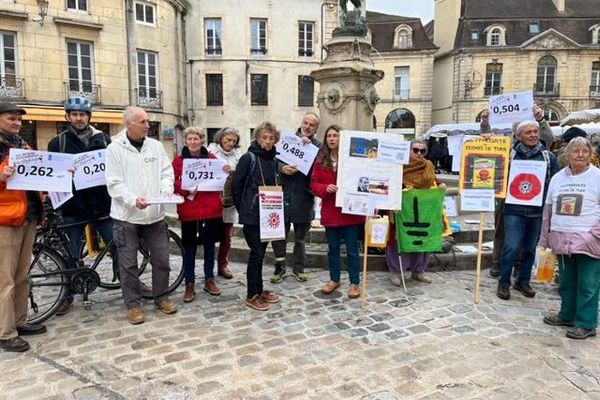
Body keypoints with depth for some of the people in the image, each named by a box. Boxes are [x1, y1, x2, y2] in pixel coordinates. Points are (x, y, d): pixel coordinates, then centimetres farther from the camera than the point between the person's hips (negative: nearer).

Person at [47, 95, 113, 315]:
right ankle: (68, 294, 25)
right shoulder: (58, 142, 5)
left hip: (101, 202, 0)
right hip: (73, 206, 0)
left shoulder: (103, 138, 7)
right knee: (72, 253, 9)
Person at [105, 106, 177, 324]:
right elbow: (114, 183, -10)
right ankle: (133, 304, 21)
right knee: (128, 264, 6)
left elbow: (167, 171, 8)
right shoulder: (115, 149, -5)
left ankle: (161, 297, 27)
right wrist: (134, 199, -24)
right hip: (126, 215, -3)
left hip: (155, 213, 3)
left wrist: (166, 189, -12)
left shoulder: (156, 146, 6)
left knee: (161, 259, 9)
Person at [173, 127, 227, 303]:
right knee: (189, 248, 5)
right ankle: (189, 285, 16)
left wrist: (225, 173, -8)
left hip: (211, 210, 2)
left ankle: (209, 280, 27)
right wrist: (186, 190, -22)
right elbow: (173, 183, -4)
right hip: (189, 211, -2)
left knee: (209, 245, 13)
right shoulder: (178, 161, 1)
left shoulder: (212, 158, 7)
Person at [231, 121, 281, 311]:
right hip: (252, 215, -6)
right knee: (256, 253, -2)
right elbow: (236, 186, -8)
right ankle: (252, 295, 11)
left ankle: (259, 290, 26)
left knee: (261, 252, 14)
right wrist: (243, 209, -4)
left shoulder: (274, 160, 9)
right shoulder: (248, 158, -10)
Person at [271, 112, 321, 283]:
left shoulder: (318, 145, 5)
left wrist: (309, 146, -18)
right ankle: (279, 267, 23)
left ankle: (299, 268, 28)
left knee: (300, 237, 13)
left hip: (304, 197, 0)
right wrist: (282, 168, -19)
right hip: (284, 194, 0)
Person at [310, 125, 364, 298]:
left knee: (352, 249, 7)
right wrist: (325, 188, -16)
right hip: (330, 212, 3)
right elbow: (314, 184, 2)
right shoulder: (320, 160, 4)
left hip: (350, 211, -3)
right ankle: (334, 279, 32)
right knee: (333, 248, 16)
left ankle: (354, 283, 20)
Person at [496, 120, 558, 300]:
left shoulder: (548, 156, 7)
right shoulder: (510, 154, 1)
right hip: (514, 209, -2)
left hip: (538, 211, 3)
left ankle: (523, 281, 27)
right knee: (511, 247, -5)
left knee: (530, 248, 12)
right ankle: (504, 283, 8)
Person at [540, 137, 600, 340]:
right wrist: (545, 237, 15)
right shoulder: (558, 178, 11)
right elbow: (548, 209, 15)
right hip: (562, 240, 5)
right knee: (566, 282, 16)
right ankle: (567, 315, 30)